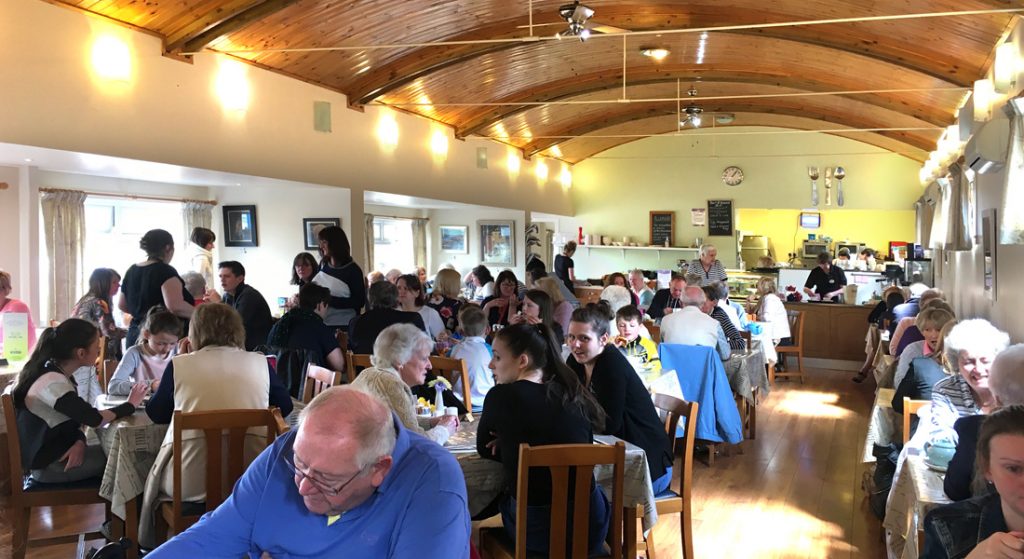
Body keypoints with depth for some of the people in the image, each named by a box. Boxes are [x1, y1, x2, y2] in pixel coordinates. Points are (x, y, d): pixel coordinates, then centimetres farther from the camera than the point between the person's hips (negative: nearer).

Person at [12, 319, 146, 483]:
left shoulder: (56, 372, 5)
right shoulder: (53, 382, -25)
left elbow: (75, 419, 7)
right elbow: (94, 418, -28)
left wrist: (79, 442, -13)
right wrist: (130, 406, -12)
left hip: (53, 453, 8)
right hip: (49, 464, -8)